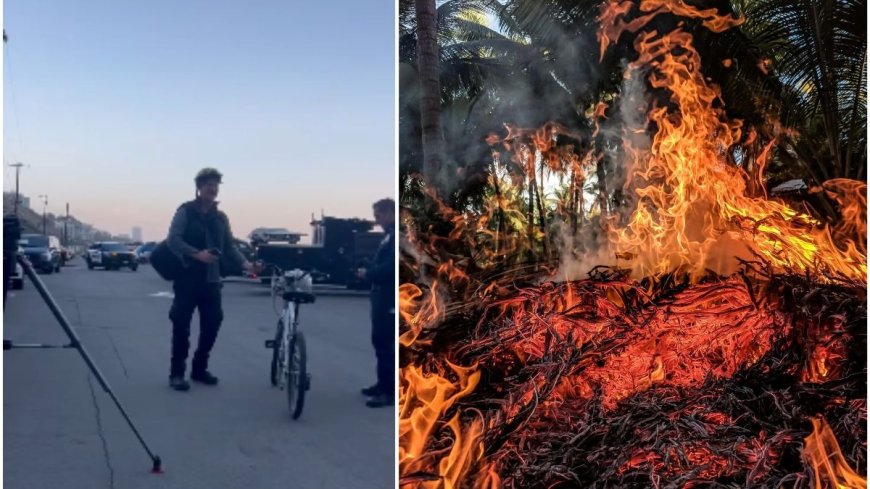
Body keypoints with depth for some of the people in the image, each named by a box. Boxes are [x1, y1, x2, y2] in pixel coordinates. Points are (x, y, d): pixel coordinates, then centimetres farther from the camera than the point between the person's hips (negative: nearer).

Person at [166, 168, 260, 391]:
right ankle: (177, 373, 7)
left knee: (212, 324, 6)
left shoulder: (220, 217, 14)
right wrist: (197, 254, -25)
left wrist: (245, 264, -4)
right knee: (181, 326, -2)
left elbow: (229, 246, 12)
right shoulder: (186, 212, -2)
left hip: (211, 280, 5)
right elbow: (173, 240, -13)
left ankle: (199, 368, 20)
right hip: (187, 278, -5)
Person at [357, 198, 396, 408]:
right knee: (380, 341, 16)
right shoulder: (390, 235, 16)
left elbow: (390, 267, -25)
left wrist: (368, 273, -13)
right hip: (383, 296, 10)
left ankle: (390, 391, -1)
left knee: (386, 344, -6)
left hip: (389, 299, -10)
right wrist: (370, 272, 5)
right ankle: (383, 384, 27)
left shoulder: (395, 235, -17)